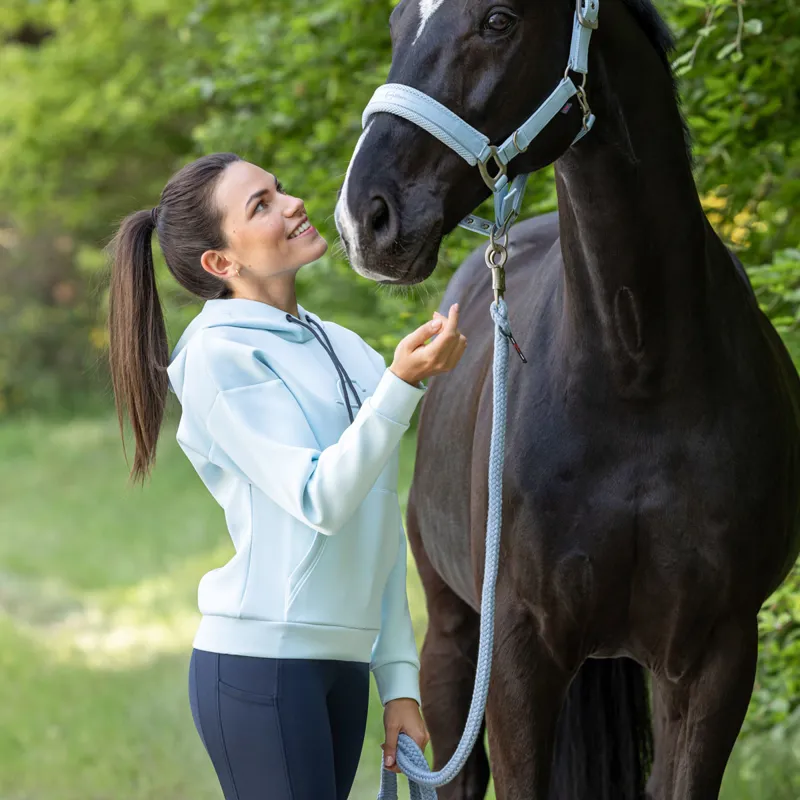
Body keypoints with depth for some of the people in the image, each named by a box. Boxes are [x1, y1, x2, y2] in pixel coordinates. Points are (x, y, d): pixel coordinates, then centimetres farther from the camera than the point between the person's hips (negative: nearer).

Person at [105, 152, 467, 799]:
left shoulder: (344, 350, 14)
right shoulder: (217, 356, -8)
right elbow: (318, 500, -17)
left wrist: (400, 682, 13)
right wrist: (403, 382, -29)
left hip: (343, 666, 7)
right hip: (259, 663, -7)